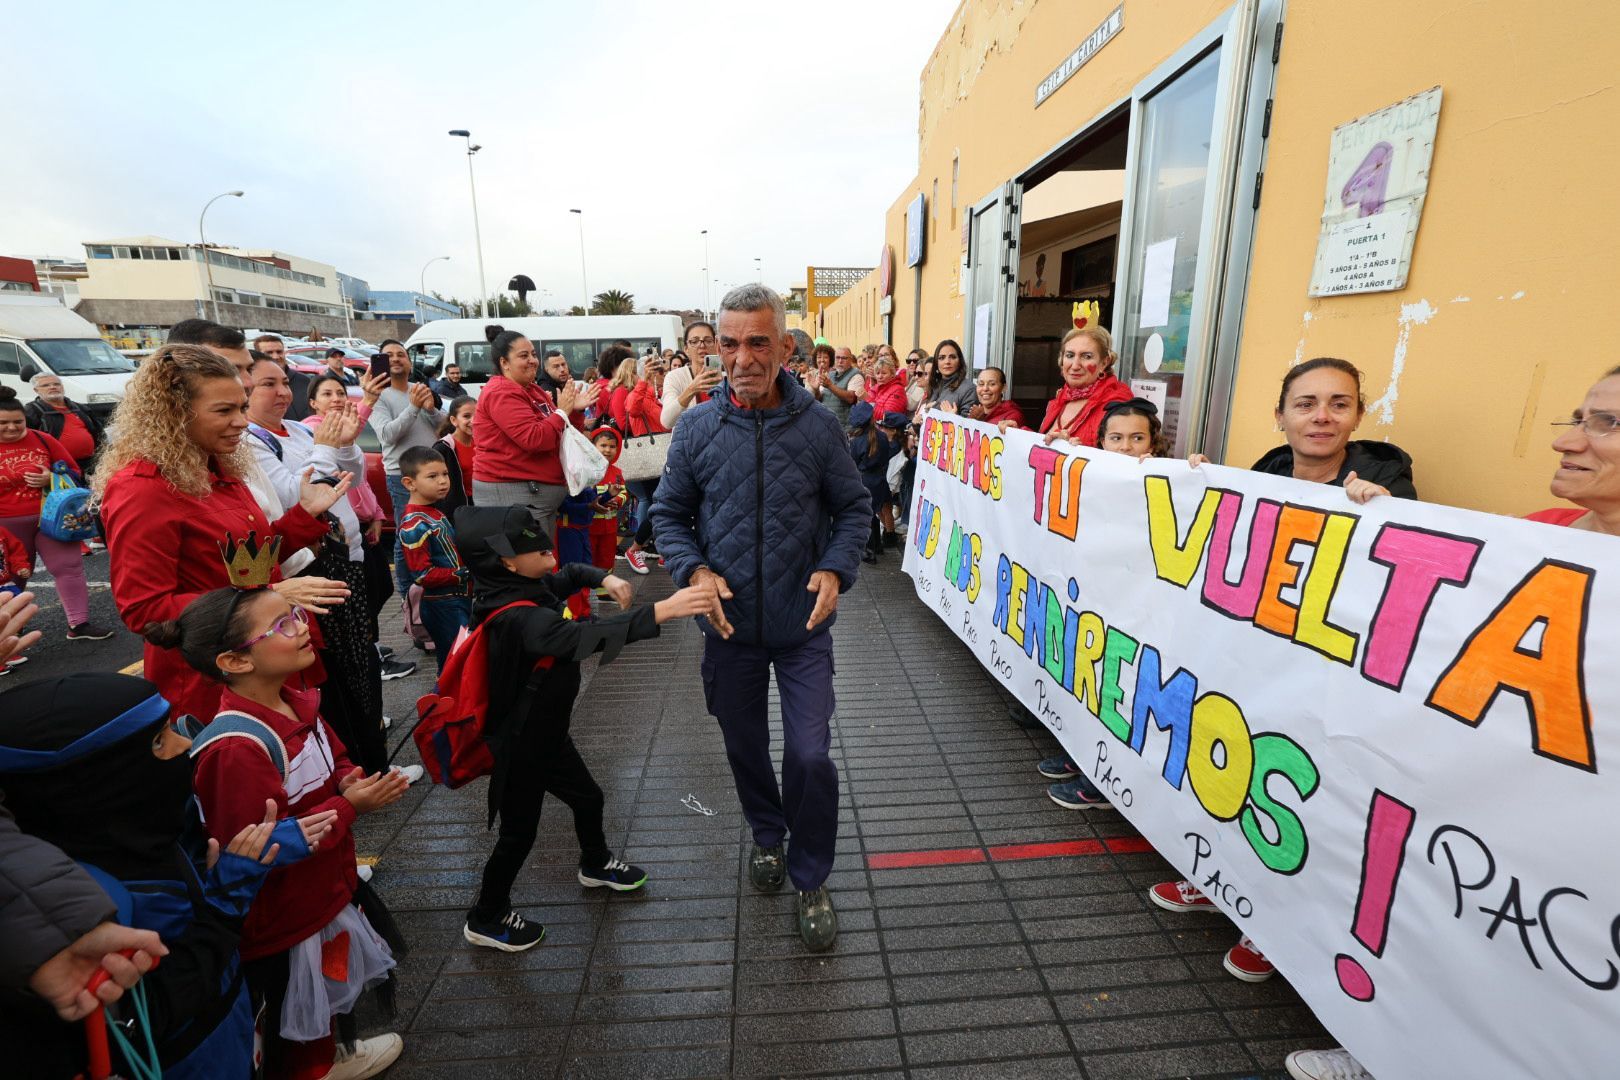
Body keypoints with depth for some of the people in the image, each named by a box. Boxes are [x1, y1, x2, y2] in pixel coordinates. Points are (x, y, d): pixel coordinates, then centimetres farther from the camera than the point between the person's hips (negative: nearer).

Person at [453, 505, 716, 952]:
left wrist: (604, 578, -9)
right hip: (520, 746, -9)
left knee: (589, 798, 23)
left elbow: (569, 575, 14)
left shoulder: (529, 587, -6)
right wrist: (661, 611, -58)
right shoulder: (516, 618, -35)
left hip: (548, 732, 9)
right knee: (519, 832, 12)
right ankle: (485, 919, 37)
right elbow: (580, 636, -51)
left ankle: (596, 865, 51)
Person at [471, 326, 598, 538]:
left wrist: (574, 409, 4)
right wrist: (562, 411, -13)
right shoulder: (502, 394, -14)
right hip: (512, 493, -10)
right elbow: (534, 439, -25)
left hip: (540, 492, 10)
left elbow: (559, 434, 20)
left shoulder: (532, 390, 16)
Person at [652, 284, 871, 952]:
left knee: (810, 756, -3)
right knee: (744, 746, 19)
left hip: (803, 626, -2)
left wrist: (836, 569, -16)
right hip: (729, 626, 2)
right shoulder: (696, 428, -5)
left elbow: (854, 508, 1)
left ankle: (812, 879, 24)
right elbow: (669, 513, 3)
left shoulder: (818, 425, -7)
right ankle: (767, 834, 49)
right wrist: (694, 570, -15)